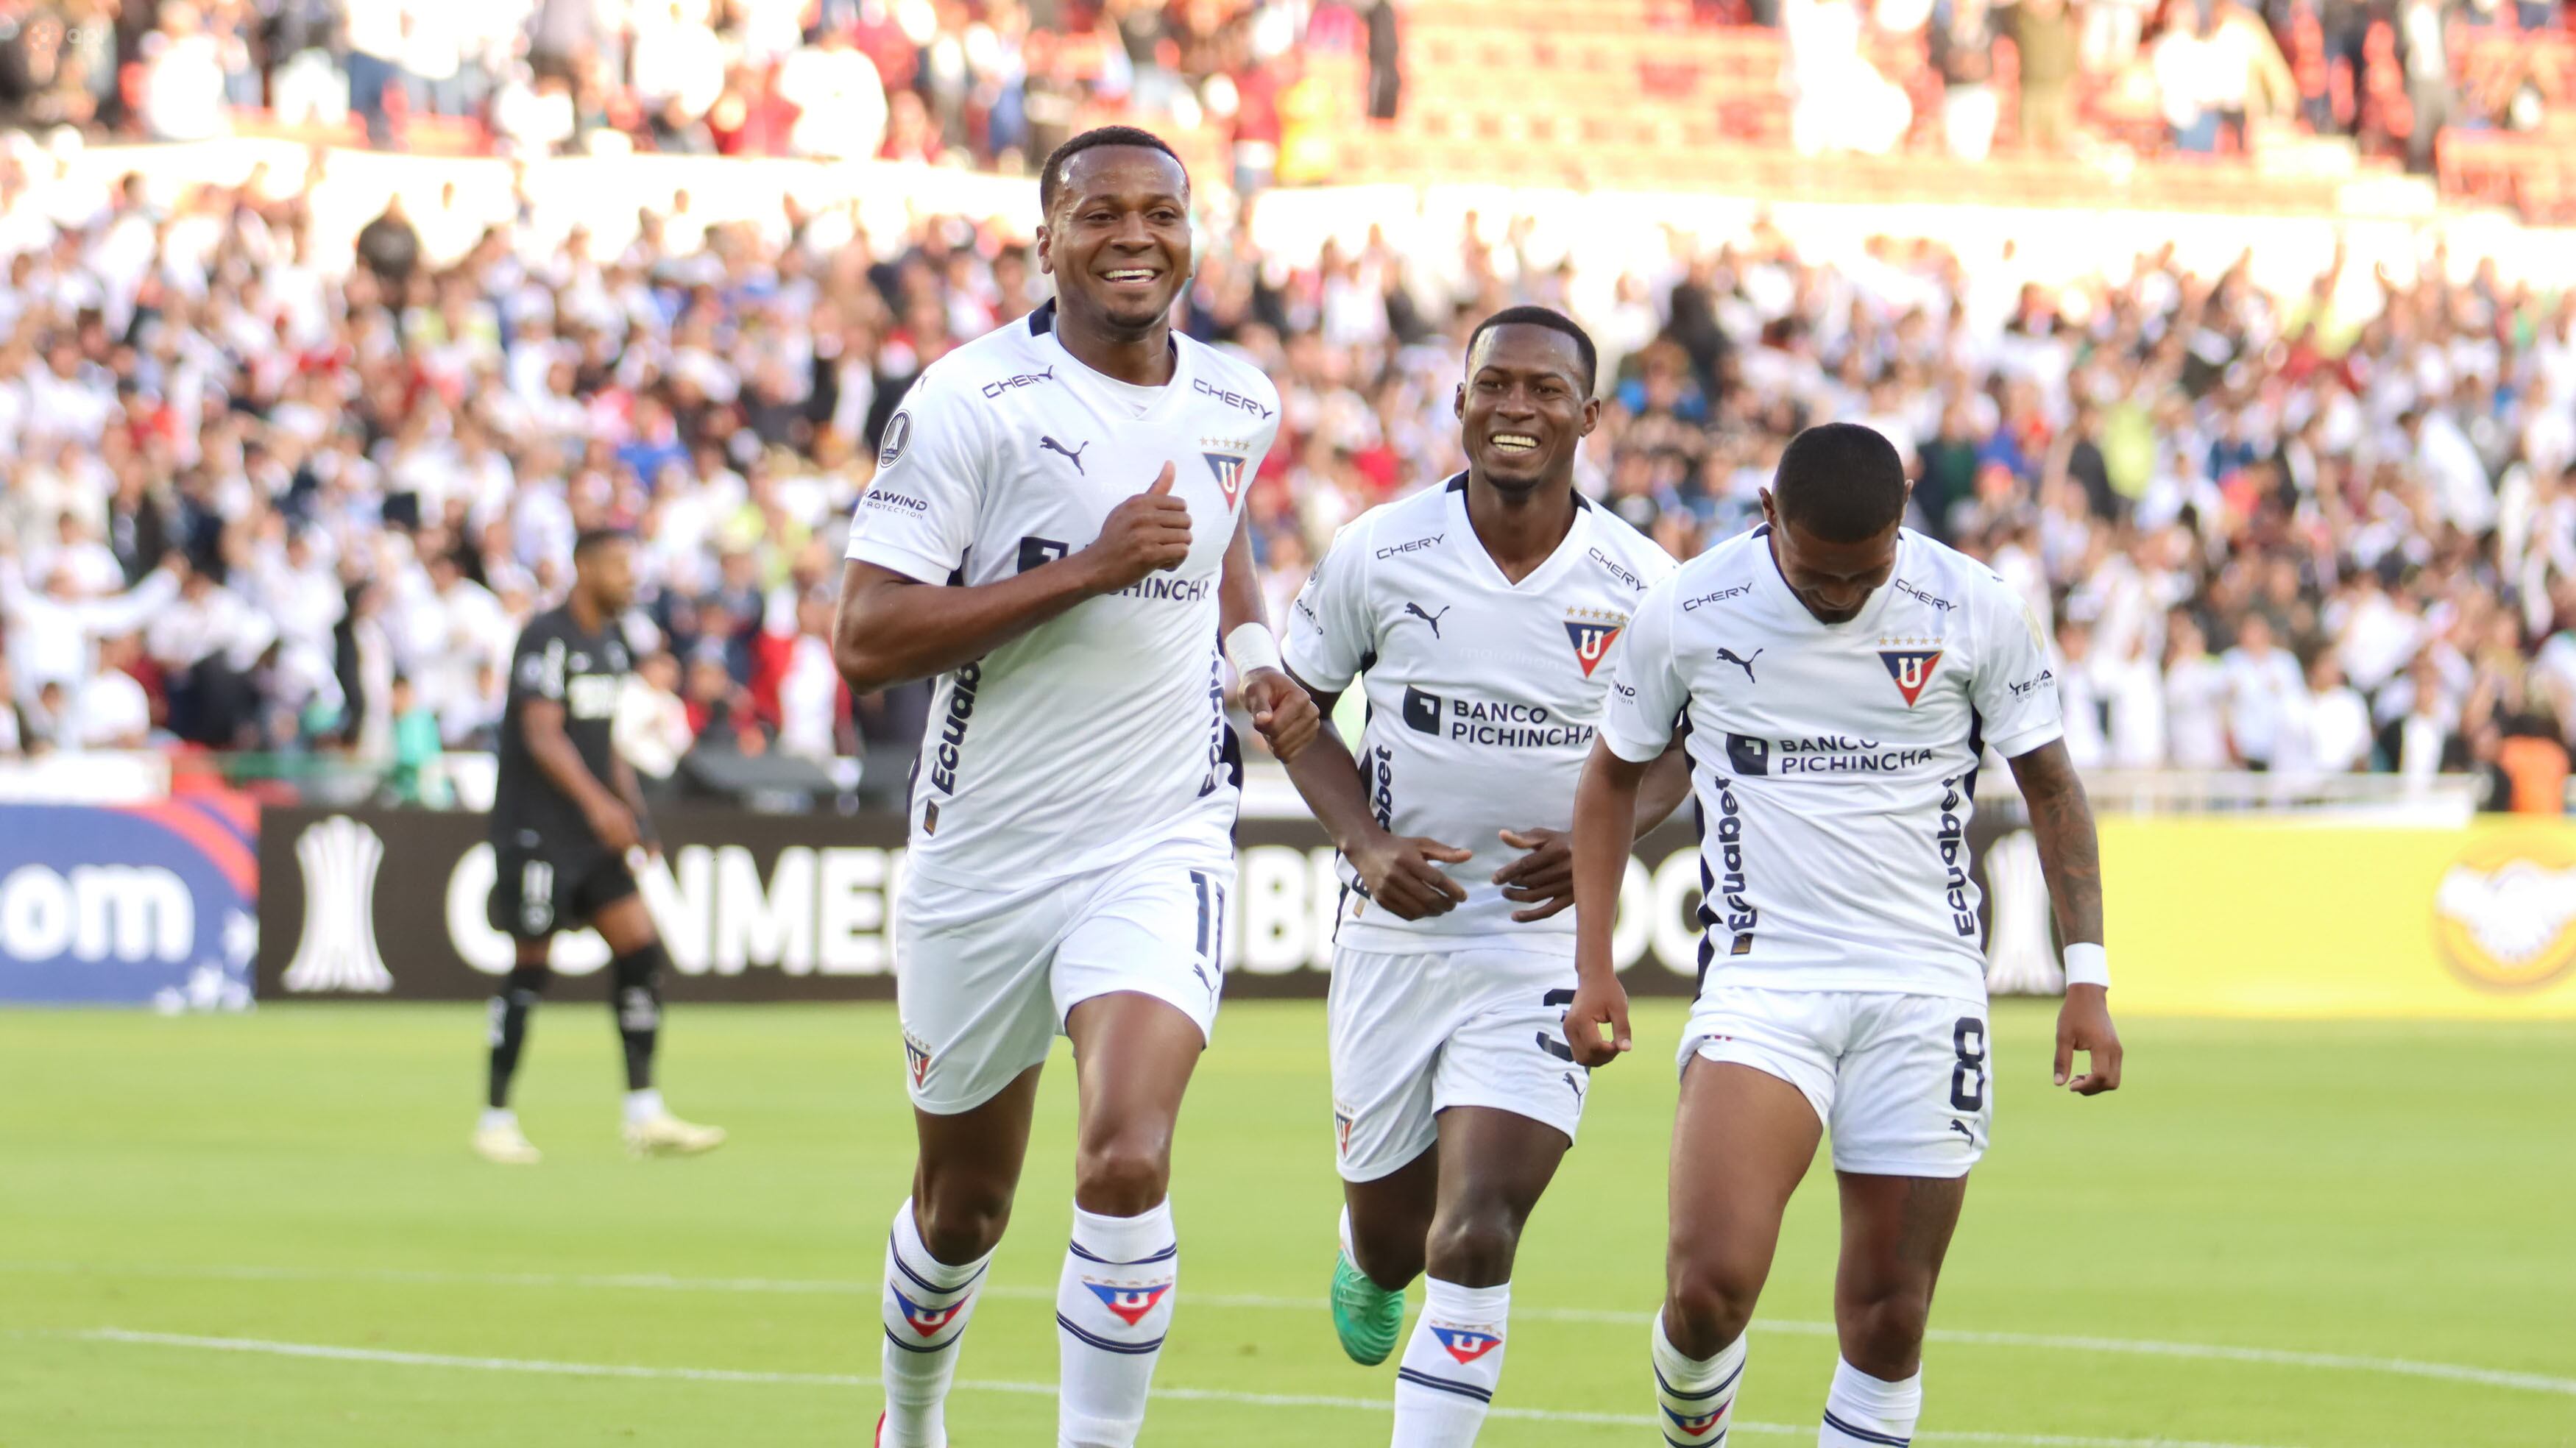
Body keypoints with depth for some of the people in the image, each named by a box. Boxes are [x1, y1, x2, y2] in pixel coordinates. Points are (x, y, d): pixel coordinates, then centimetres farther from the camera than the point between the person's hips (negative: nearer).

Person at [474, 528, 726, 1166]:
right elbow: (542, 735, -21)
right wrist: (597, 802, -32)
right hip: (536, 826, -8)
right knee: (530, 965, -4)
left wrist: (635, 814, 17)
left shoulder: (609, 645, 15)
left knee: (641, 950, -2)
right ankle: (495, 1119, 7)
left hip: (596, 830, 8)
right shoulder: (547, 637, -12)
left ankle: (645, 1117, -2)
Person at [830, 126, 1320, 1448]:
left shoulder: (1239, 406, 5)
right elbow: (865, 640, -19)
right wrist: (1091, 568, -23)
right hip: (984, 855, -1)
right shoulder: (972, 400, -12)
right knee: (964, 1197, 16)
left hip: (1163, 844, 1)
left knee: (1126, 1163, -22)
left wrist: (1256, 661, 8)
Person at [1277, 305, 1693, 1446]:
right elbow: (1298, 707, 7)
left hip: (1546, 944, -1)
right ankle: (1371, 1263, 52)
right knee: (1393, 1237, 14)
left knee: (1473, 1243, -17)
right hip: (1395, 930, 1)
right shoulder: (1380, 552, -6)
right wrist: (1365, 846, -9)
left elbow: (1675, 745, 10)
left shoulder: (1641, 583, -5)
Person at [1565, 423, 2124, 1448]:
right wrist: (1593, 967, 6)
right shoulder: (1686, 614, -4)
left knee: (1889, 1313, 1)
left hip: (1926, 988, 1)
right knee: (1711, 1278, -18)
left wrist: (2086, 979, 2)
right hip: (1762, 977, -1)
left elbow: (2050, 787, 8)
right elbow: (1614, 777, 12)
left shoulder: (1975, 612, -4)